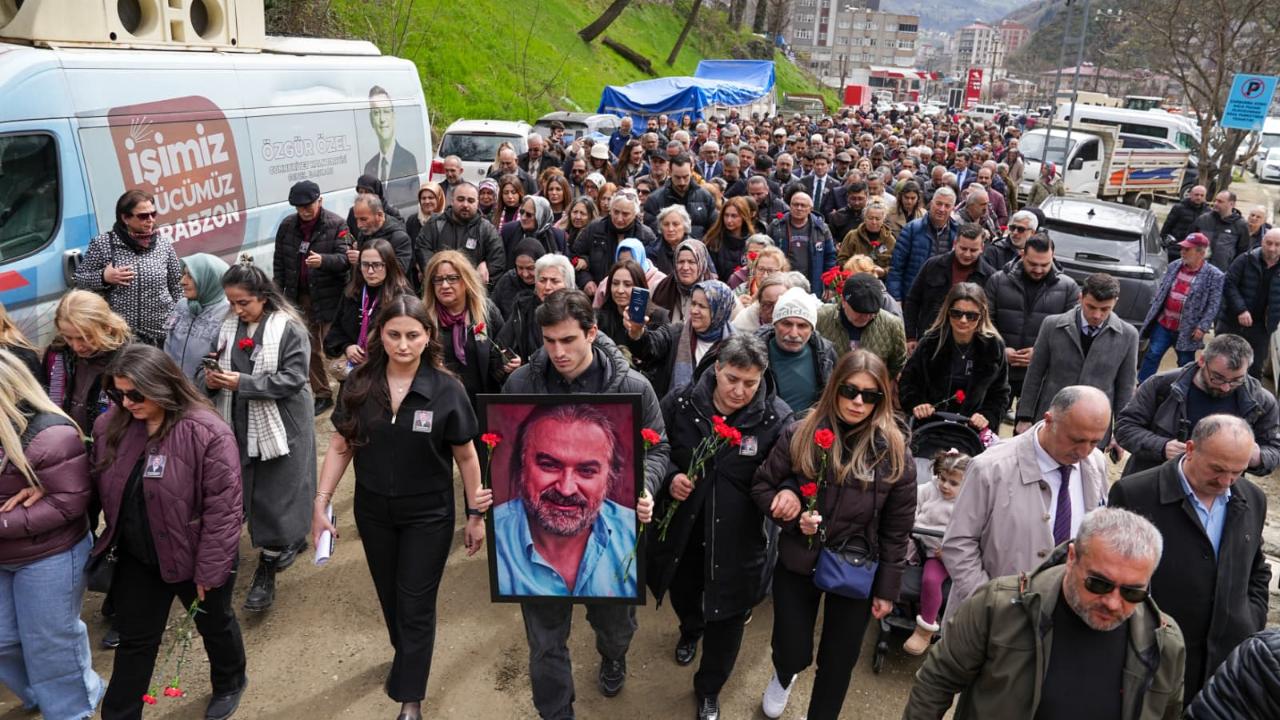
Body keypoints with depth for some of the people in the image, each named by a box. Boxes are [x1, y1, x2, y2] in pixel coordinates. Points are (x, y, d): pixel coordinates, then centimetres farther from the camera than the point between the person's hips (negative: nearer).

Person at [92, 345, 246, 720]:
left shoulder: (207, 433, -26)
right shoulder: (111, 427, -7)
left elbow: (222, 508, -22)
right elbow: (101, 490, 7)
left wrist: (209, 570, -19)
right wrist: (108, 544, 6)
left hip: (195, 556, -4)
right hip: (136, 557, 4)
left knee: (215, 624, 21)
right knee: (134, 639, 17)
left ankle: (230, 683, 48)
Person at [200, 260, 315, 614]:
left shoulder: (289, 329, -12)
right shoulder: (229, 327, 4)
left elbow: (292, 379, -18)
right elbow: (206, 372, 10)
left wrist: (242, 382, -23)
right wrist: (209, 379, -14)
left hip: (280, 427, -6)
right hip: (242, 426, 6)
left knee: (274, 497, 1)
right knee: (244, 490, 16)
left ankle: (266, 574, 14)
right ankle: (292, 539, 39)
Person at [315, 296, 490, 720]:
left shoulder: (446, 389, -16)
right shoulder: (359, 385, -8)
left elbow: (466, 456, -7)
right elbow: (340, 447, -1)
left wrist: (475, 514, -3)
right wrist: (321, 504, -5)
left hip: (428, 515, -3)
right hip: (372, 510, 3)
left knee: (416, 606, 7)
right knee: (389, 597, 23)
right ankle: (405, 658, 50)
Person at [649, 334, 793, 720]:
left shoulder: (777, 418, -15)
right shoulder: (680, 404, -12)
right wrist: (669, 478, -20)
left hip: (736, 540, -2)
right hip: (681, 529, 2)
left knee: (726, 617, 12)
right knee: (683, 596, 28)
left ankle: (709, 689, 41)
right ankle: (690, 630, 66)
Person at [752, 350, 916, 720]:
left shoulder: (894, 454, -12)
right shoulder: (800, 435, -12)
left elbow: (897, 531, -5)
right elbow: (762, 485, -1)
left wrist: (887, 589, -1)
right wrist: (792, 516, -18)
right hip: (797, 564, 0)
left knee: (839, 660, 14)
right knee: (793, 653, 10)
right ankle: (783, 676, 49)